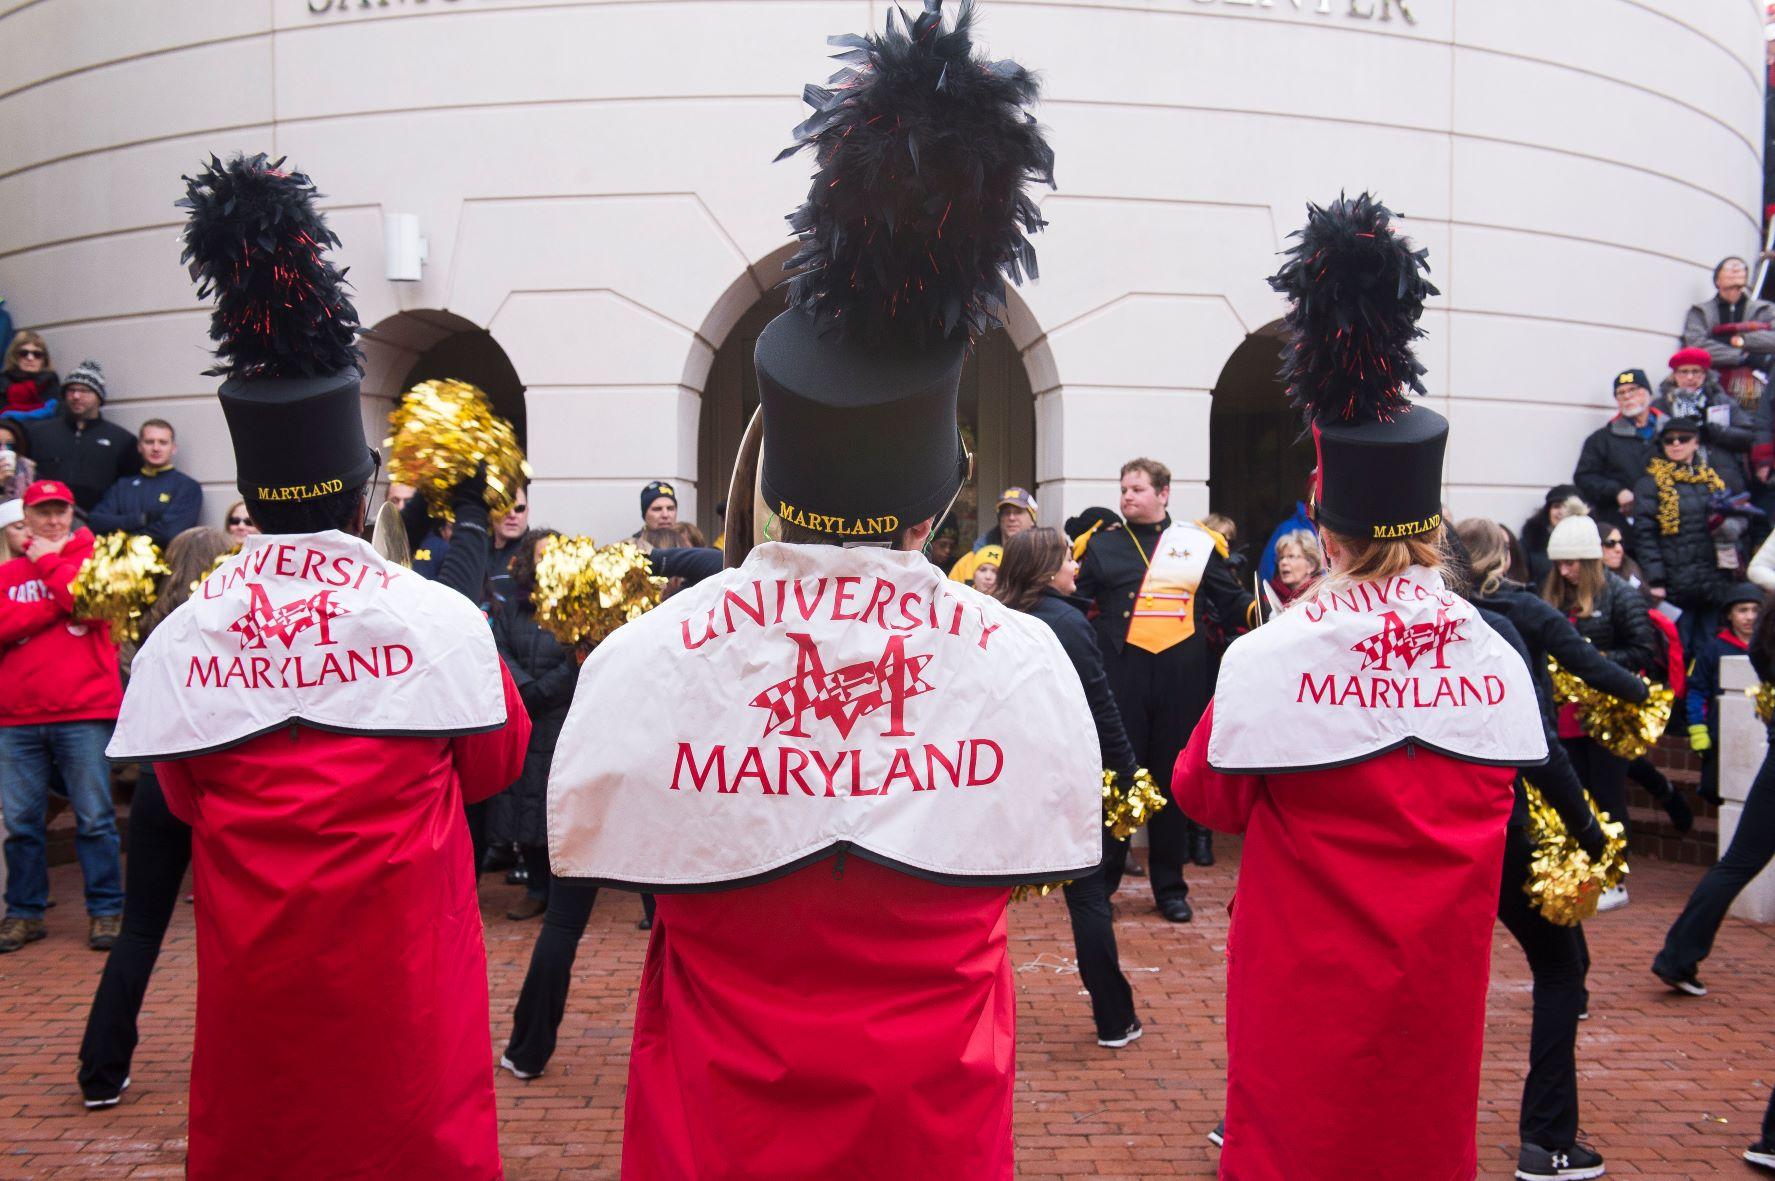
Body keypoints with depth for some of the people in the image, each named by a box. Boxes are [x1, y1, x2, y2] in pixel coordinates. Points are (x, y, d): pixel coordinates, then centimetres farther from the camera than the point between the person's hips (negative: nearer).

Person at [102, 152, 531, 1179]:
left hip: (253, 965, 2)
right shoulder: (439, 618, -15)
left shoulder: (185, 633, -9)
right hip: (401, 967, -2)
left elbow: (184, 799, 6)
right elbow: (495, 763, 1)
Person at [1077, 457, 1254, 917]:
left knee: (1174, 780, 9)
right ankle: (1100, 882, 14)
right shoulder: (1102, 543, 8)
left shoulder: (1198, 543, 9)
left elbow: (1232, 601, 10)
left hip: (1182, 677, 1)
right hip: (1121, 674, -1)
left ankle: (1170, 886, 21)